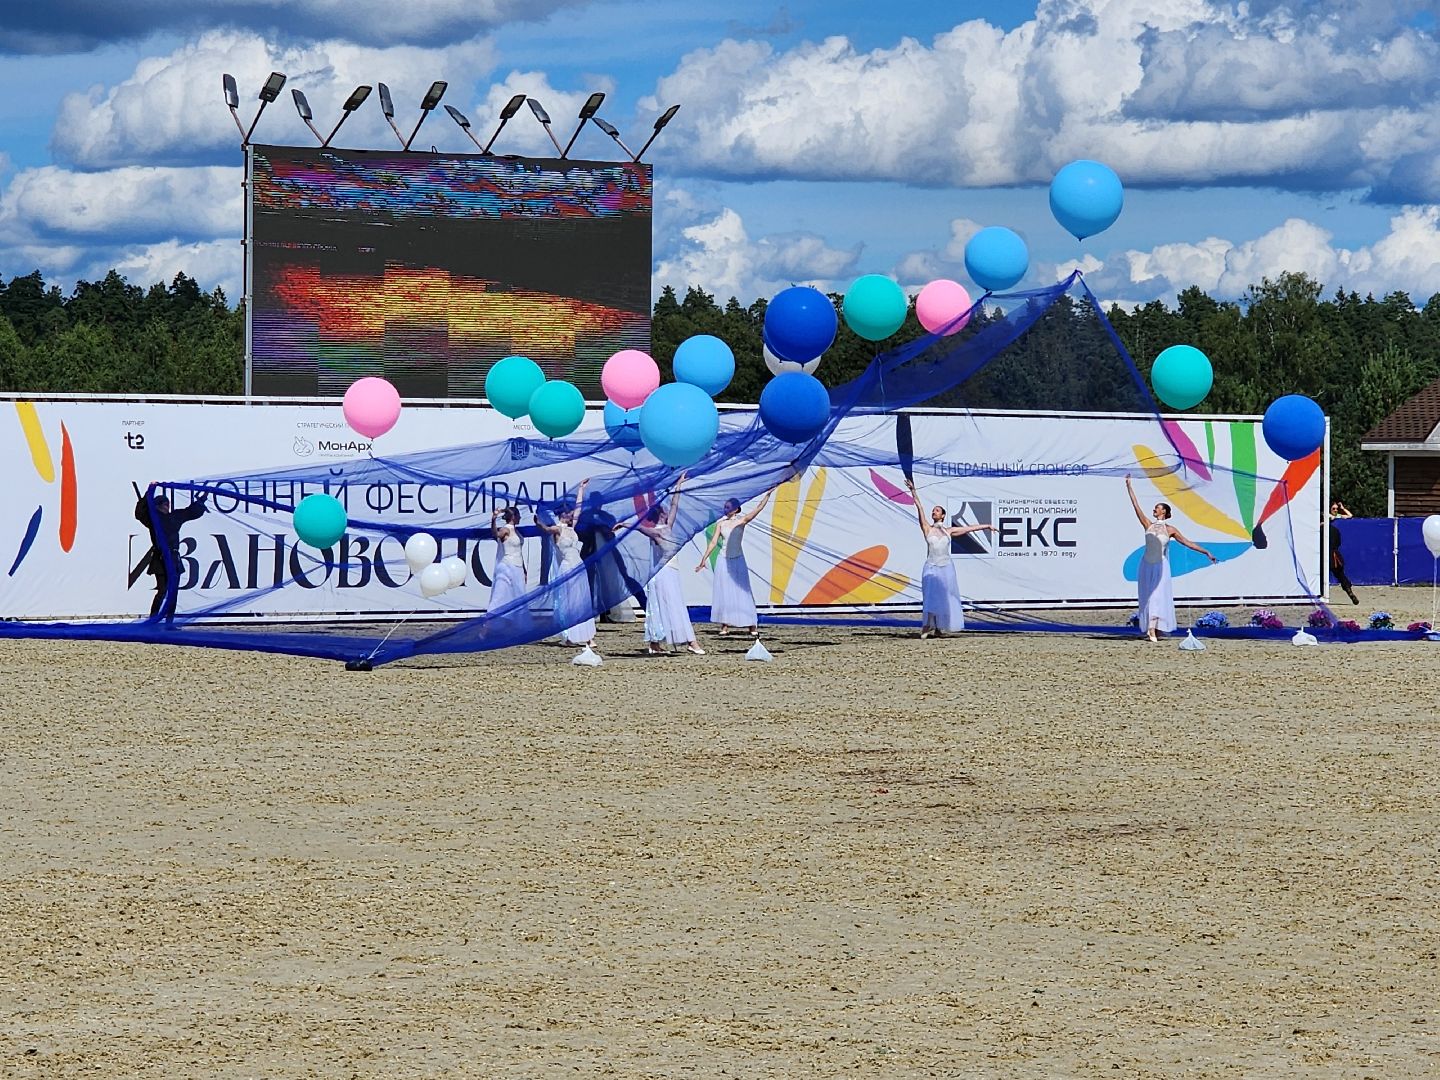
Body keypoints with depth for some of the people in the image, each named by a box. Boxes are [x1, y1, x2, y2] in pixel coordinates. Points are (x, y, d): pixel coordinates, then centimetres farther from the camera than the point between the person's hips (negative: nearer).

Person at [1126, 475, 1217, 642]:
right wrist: (1129, 487, 1)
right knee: (1147, 596, 0)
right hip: (1147, 565, 2)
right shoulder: (1148, 525, 4)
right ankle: (1150, 628, 2)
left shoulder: (1170, 530, 1)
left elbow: (1187, 542, 3)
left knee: (1159, 596, -7)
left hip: (1161, 566, -2)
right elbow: (1136, 506, 3)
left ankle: (1157, 629, -12)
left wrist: (1206, 553, 0)